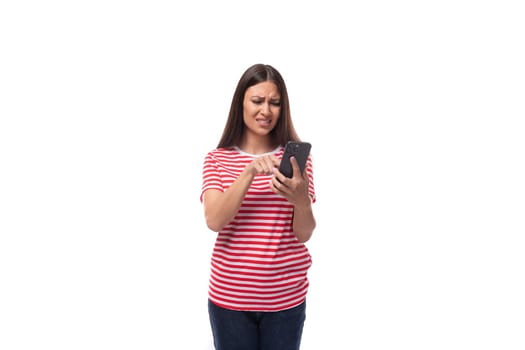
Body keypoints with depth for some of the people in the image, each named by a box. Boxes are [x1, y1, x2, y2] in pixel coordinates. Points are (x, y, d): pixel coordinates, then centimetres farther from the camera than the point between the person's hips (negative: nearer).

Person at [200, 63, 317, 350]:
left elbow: (304, 234, -5)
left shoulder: (296, 158, 0)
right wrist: (249, 173, -25)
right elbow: (214, 220, -13)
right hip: (228, 297, 0)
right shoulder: (217, 159, 0)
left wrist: (300, 198, -26)